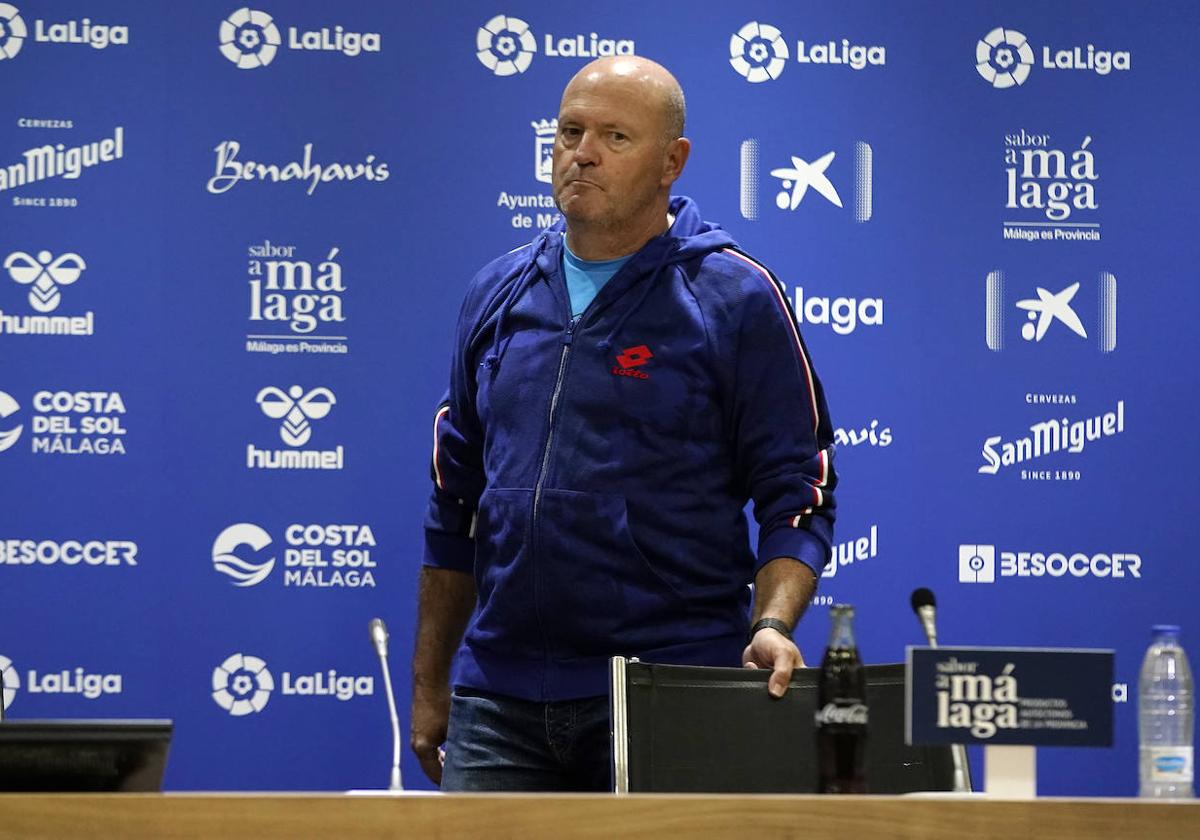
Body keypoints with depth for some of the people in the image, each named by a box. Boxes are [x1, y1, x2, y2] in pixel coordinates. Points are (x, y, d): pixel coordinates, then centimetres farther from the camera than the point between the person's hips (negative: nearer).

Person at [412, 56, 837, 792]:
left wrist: (770, 627, -20)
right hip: (498, 696, 4)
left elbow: (796, 495, -3)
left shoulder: (736, 300, -2)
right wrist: (429, 683, 16)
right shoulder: (499, 295, 12)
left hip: (669, 698, -4)